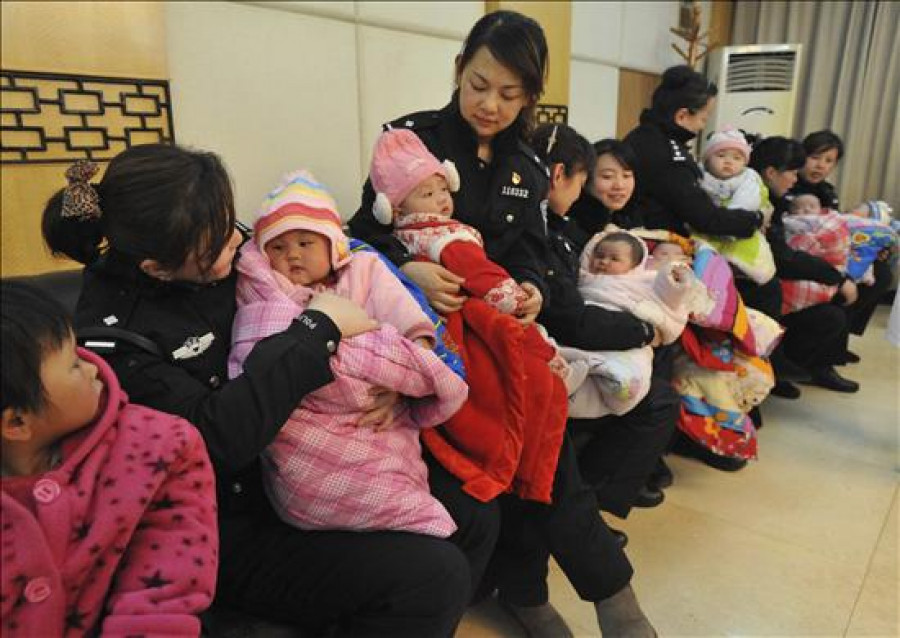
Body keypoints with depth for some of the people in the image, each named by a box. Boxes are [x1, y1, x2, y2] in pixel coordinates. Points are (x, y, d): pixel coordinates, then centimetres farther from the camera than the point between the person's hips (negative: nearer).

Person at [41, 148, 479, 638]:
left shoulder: (230, 258, -4)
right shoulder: (113, 337, -20)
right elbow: (216, 437, -31)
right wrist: (318, 328, -26)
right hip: (231, 531, -7)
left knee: (472, 520, 7)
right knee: (434, 576, -20)